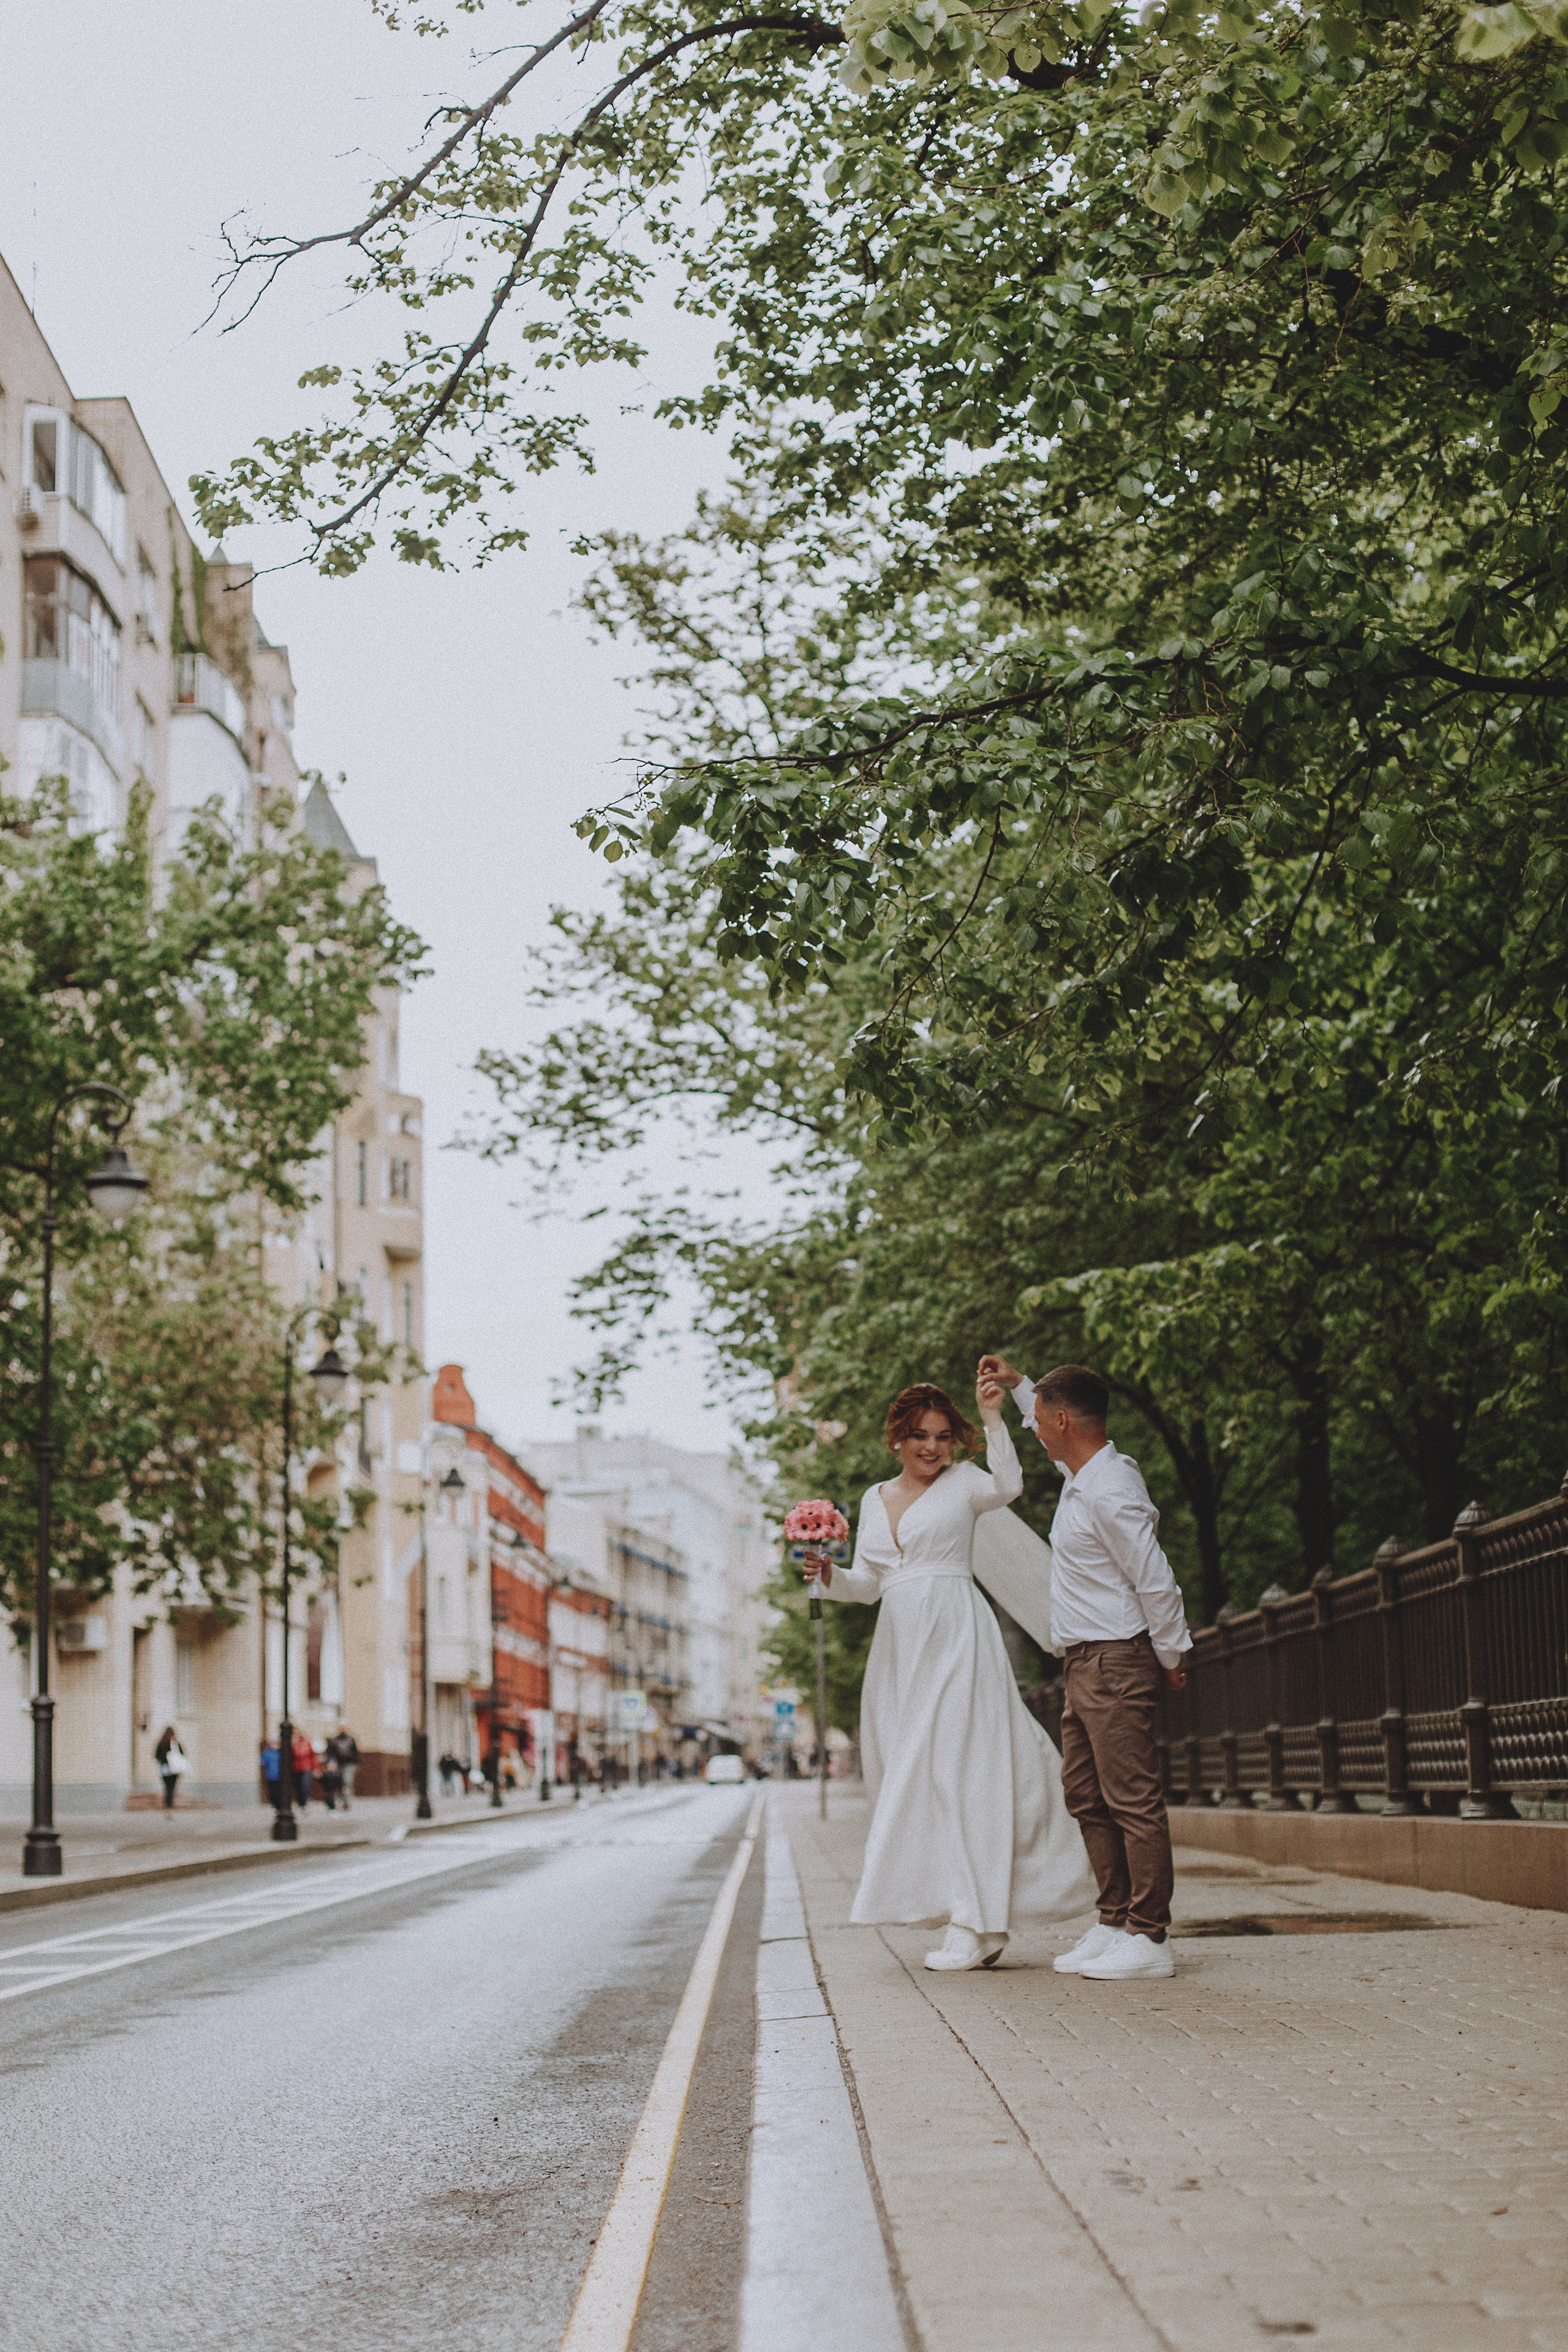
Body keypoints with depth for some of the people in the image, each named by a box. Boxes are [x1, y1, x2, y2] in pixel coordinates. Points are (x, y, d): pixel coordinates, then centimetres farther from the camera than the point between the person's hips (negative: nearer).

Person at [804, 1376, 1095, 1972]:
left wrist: (992, 1416, -20)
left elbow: (1007, 1486, -20)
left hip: (956, 1638, -6)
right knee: (909, 1775, 4)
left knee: (958, 1768, -13)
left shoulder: (961, 1482, 2)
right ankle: (980, 1920, 9)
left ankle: (975, 1920, -12)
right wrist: (829, 1576, -3)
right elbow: (868, 1584, 17)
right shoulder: (875, 1501, 17)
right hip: (900, 1647, 6)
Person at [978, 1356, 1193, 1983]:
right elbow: (1055, 1438, 38)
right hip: (1087, 1665, 10)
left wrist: (1170, 1660, -10)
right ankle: (1114, 1924, 17)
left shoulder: (1109, 1492, -19)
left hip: (1118, 1663, -10)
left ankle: (1148, 1938, -7)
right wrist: (1018, 1385, 35)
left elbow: (1157, 1584, -19)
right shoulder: (1082, 1473, 11)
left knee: (1133, 1800, -8)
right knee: (1088, 1796, 12)